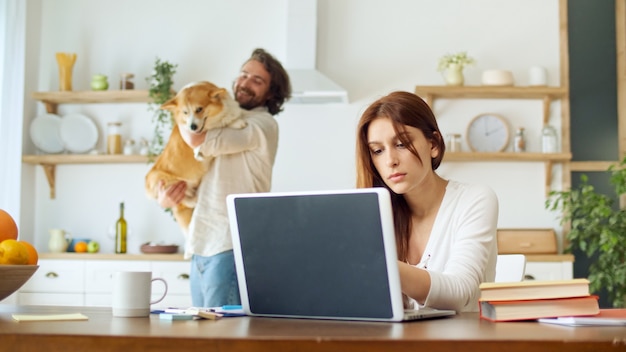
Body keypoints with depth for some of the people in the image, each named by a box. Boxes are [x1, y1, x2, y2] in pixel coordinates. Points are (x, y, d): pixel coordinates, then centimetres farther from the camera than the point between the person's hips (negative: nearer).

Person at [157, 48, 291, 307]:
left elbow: (196, 139, -16)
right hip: (201, 247, 8)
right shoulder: (224, 122, 22)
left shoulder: (262, 124, -4)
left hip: (230, 248, -8)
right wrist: (164, 198, 1)